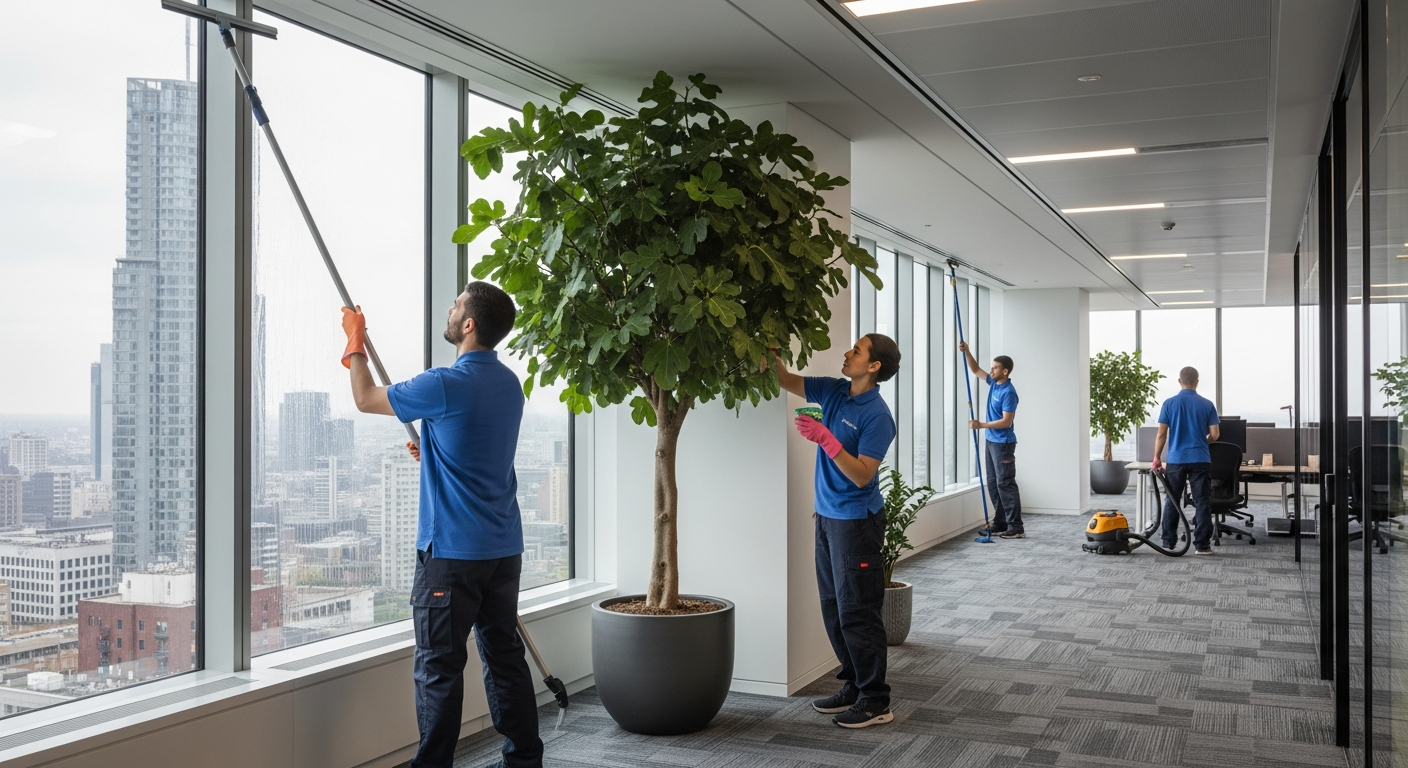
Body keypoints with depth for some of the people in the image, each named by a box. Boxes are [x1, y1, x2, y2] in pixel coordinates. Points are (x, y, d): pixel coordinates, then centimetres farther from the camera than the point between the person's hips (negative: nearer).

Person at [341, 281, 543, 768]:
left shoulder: (447, 385, -17)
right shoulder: (509, 385, 8)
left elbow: (366, 398, -1)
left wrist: (355, 342, 12)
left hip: (453, 551, -8)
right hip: (504, 547, 8)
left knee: (440, 666, 0)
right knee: (505, 655, 15)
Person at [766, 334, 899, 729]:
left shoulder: (876, 415, -18)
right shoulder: (832, 392, 5)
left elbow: (862, 475, -22)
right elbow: (785, 380, 9)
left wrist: (826, 440, -30)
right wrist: (770, 351, -9)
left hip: (857, 521, -8)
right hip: (827, 516, 8)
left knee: (857, 612, -4)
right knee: (833, 609, 14)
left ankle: (875, 701, 6)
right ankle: (853, 686, 25)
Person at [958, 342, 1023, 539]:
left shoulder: (1008, 392, -19)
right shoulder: (994, 383, 7)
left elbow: (1006, 421, -23)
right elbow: (976, 369, 19)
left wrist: (981, 425, -24)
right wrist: (966, 352, 4)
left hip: (1003, 444, -10)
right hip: (991, 441, 10)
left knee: (1005, 484, -9)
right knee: (993, 484, 11)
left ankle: (1016, 527, -7)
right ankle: (1000, 523, 17)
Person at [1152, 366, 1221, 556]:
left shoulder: (1169, 403, -2)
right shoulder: (1207, 404, 1)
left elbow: (1162, 434, -3)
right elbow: (1214, 435, -2)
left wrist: (1157, 458, 7)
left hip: (1176, 460, 0)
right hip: (1200, 460, 0)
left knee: (1172, 502, 10)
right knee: (1202, 503, 2)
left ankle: (1169, 542, 12)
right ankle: (1202, 545, 0)